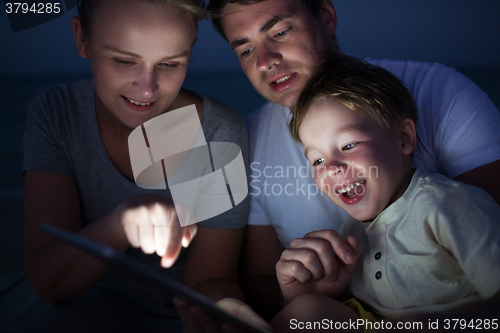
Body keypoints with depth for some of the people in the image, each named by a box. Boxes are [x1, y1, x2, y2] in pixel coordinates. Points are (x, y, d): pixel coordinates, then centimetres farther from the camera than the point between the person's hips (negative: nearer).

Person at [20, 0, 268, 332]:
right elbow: (46, 282, -20)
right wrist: (123, 219, -39)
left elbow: (211, 281, -12)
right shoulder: (56, 113, -13)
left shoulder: (219, 134, -18)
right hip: (104, 306, -1)